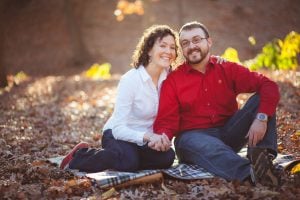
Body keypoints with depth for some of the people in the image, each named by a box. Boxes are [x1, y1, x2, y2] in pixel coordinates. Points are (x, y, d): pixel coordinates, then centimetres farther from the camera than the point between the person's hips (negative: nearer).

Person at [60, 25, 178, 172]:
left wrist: (161, 138, -22)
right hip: (118, 134, -4)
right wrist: (148, 136, -38)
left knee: (167, 156, -26)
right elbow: (118, 128, -24)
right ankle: (81, 155, -8)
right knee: (129, 161, -35)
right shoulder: (130, 80, -21)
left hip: (146, 138, 5)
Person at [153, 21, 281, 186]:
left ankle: (261, 155, -35)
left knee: (261, 98, -14)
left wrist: (261, 118, -25)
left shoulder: (227, 69, 5)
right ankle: (252, 172, -61)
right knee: (209, 146, -38)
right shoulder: (173, 81, 3)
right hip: (193, 137, -2)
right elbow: (165, 121, -2)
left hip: (228, 134, 3)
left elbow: (268, 86, -6)